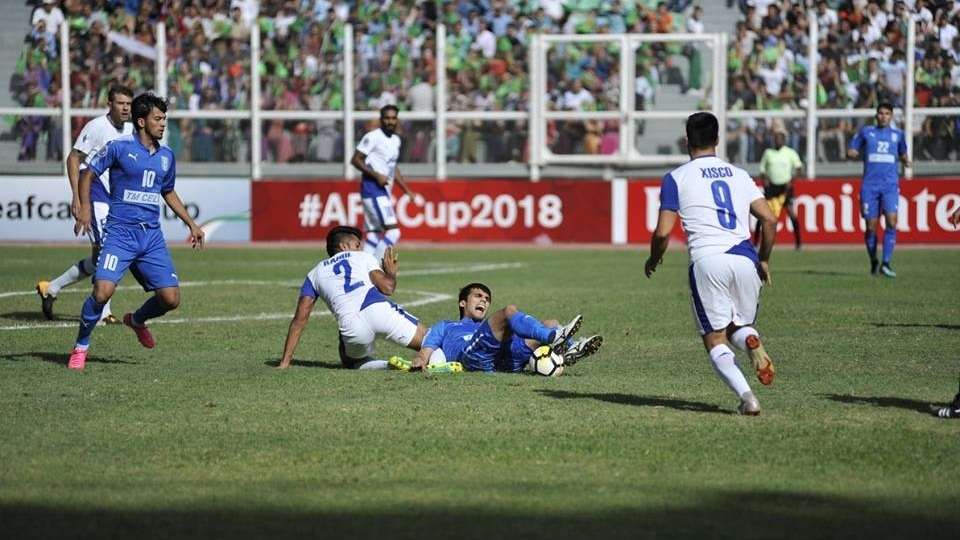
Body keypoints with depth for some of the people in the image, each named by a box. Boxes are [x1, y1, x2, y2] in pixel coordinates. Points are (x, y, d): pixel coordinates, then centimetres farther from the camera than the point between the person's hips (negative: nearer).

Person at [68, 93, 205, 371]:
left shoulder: (166, 155, 12)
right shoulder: (119, 147, -4)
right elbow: (88, 173, 3)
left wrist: (191, 224, 24)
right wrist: (85, 207, -11)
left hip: (152, 236, 5)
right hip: (120, 233, -5)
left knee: (171, 298, -3)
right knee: (103, 291, -21)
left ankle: (137, 320, 31)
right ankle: (80, 348, 1)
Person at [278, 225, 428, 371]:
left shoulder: (314, 274, 29)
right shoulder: (363, 257, 24)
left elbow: (300, 319, 20)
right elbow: (387, 287, 7)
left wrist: (285, 362, 20)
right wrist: (391, 273, 31)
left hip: (351, 325, 1)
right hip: (379, 310, -1)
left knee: (350, 361, 29)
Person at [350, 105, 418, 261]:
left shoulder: (396, 140, 16)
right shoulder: (373, 137, -10)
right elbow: (356, 160, -13)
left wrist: (407, 190, 24)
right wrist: (376, 175, -20)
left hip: (384, 190, 9)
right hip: (373, 189, -9)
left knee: (374, 235, 8)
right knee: (393, 232, -16)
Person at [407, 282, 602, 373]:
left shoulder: (489, 326, 46)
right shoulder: (444, 327, 37)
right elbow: (427, 351, 19)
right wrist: (420, 360, -7)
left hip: (505, 360, 5)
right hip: (474, 354, -5)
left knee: (551, 325, -8)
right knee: (509, 311, -24)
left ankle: (570, 350, -40)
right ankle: (553, 337, -46)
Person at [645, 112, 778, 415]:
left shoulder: (676, 177, 6)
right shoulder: (739, 175, 18)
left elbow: (663, 232, -1)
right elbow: (769, 220, 9)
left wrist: (653, 261, 19)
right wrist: (764, 260, 22)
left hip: (707, 261, -3)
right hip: (744, 259, 3)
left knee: (715, 339, 6)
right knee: (739, 327, 21)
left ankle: (745, 396, -17)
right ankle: (751, 341, -17)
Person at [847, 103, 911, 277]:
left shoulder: (897, 135, 12)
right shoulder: (865, 132, 8)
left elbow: (903, 153, 27)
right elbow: (850, 152, 11)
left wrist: (906, 160, 4)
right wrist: (855, 153, -12)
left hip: (890, 186, 0)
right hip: (870, 186, 0)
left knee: (891, 222, -17)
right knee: (871, 227, 0)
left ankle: (886, 263, -15)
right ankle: (873, 262, 19)